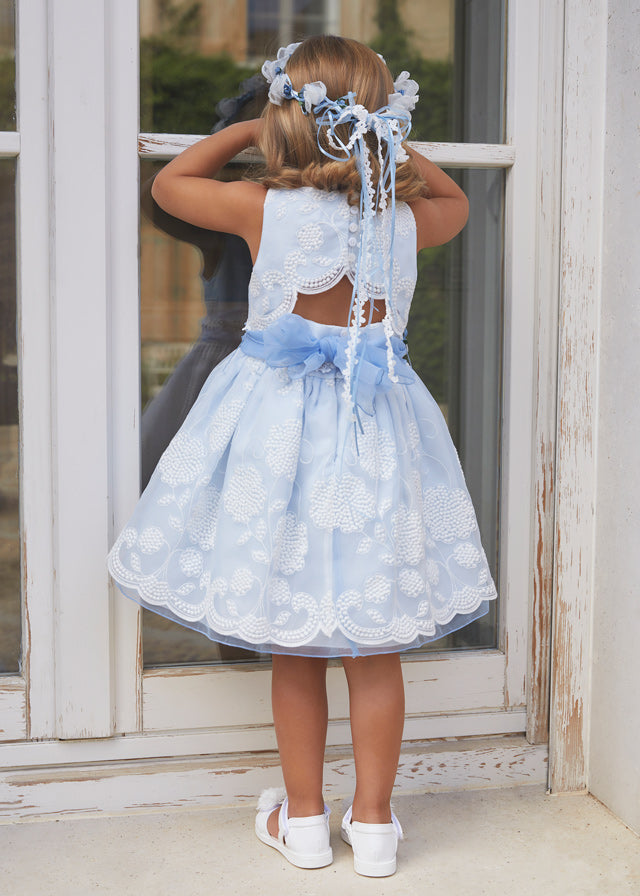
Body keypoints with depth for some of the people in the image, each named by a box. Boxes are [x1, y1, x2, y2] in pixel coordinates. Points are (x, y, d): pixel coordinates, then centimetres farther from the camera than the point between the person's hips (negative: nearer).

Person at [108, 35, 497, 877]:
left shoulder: (262, 207, -9)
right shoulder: (405, 219, -4)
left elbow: (169, 183, 10)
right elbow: (456, 201, 22)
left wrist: (245, 129, 18)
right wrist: (391, 148, 19)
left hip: (281, 424, -1)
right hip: (376, 429, 2)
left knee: (294, 644, 11)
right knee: (375, 644, 10)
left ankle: (304, 818, 22)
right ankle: (374, 821, 19)